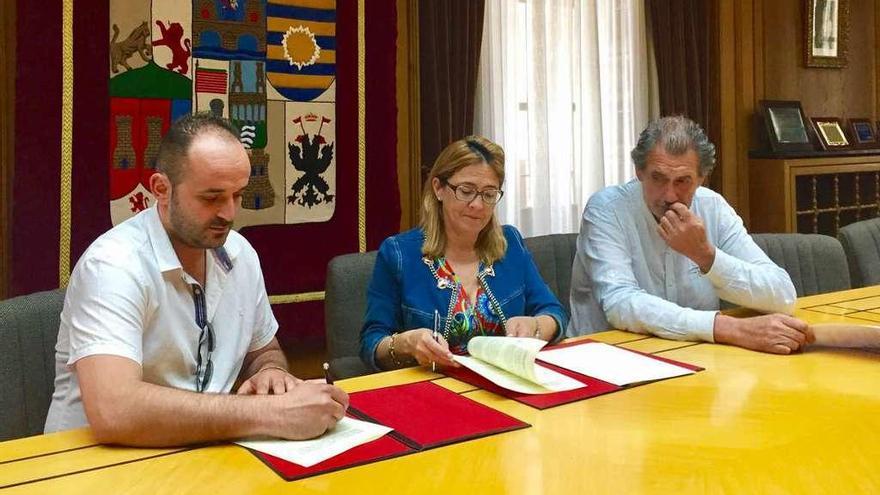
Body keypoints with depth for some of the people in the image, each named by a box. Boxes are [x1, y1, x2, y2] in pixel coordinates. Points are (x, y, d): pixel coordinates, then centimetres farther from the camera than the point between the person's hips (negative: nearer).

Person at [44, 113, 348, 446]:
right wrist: (271, 413, -32)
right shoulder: (113, 265, -19)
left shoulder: (240, 253, 1)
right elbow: (112, 411, -32)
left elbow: (263, 351, 15)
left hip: (204, 453, 6)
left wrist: (270, 372, -8)